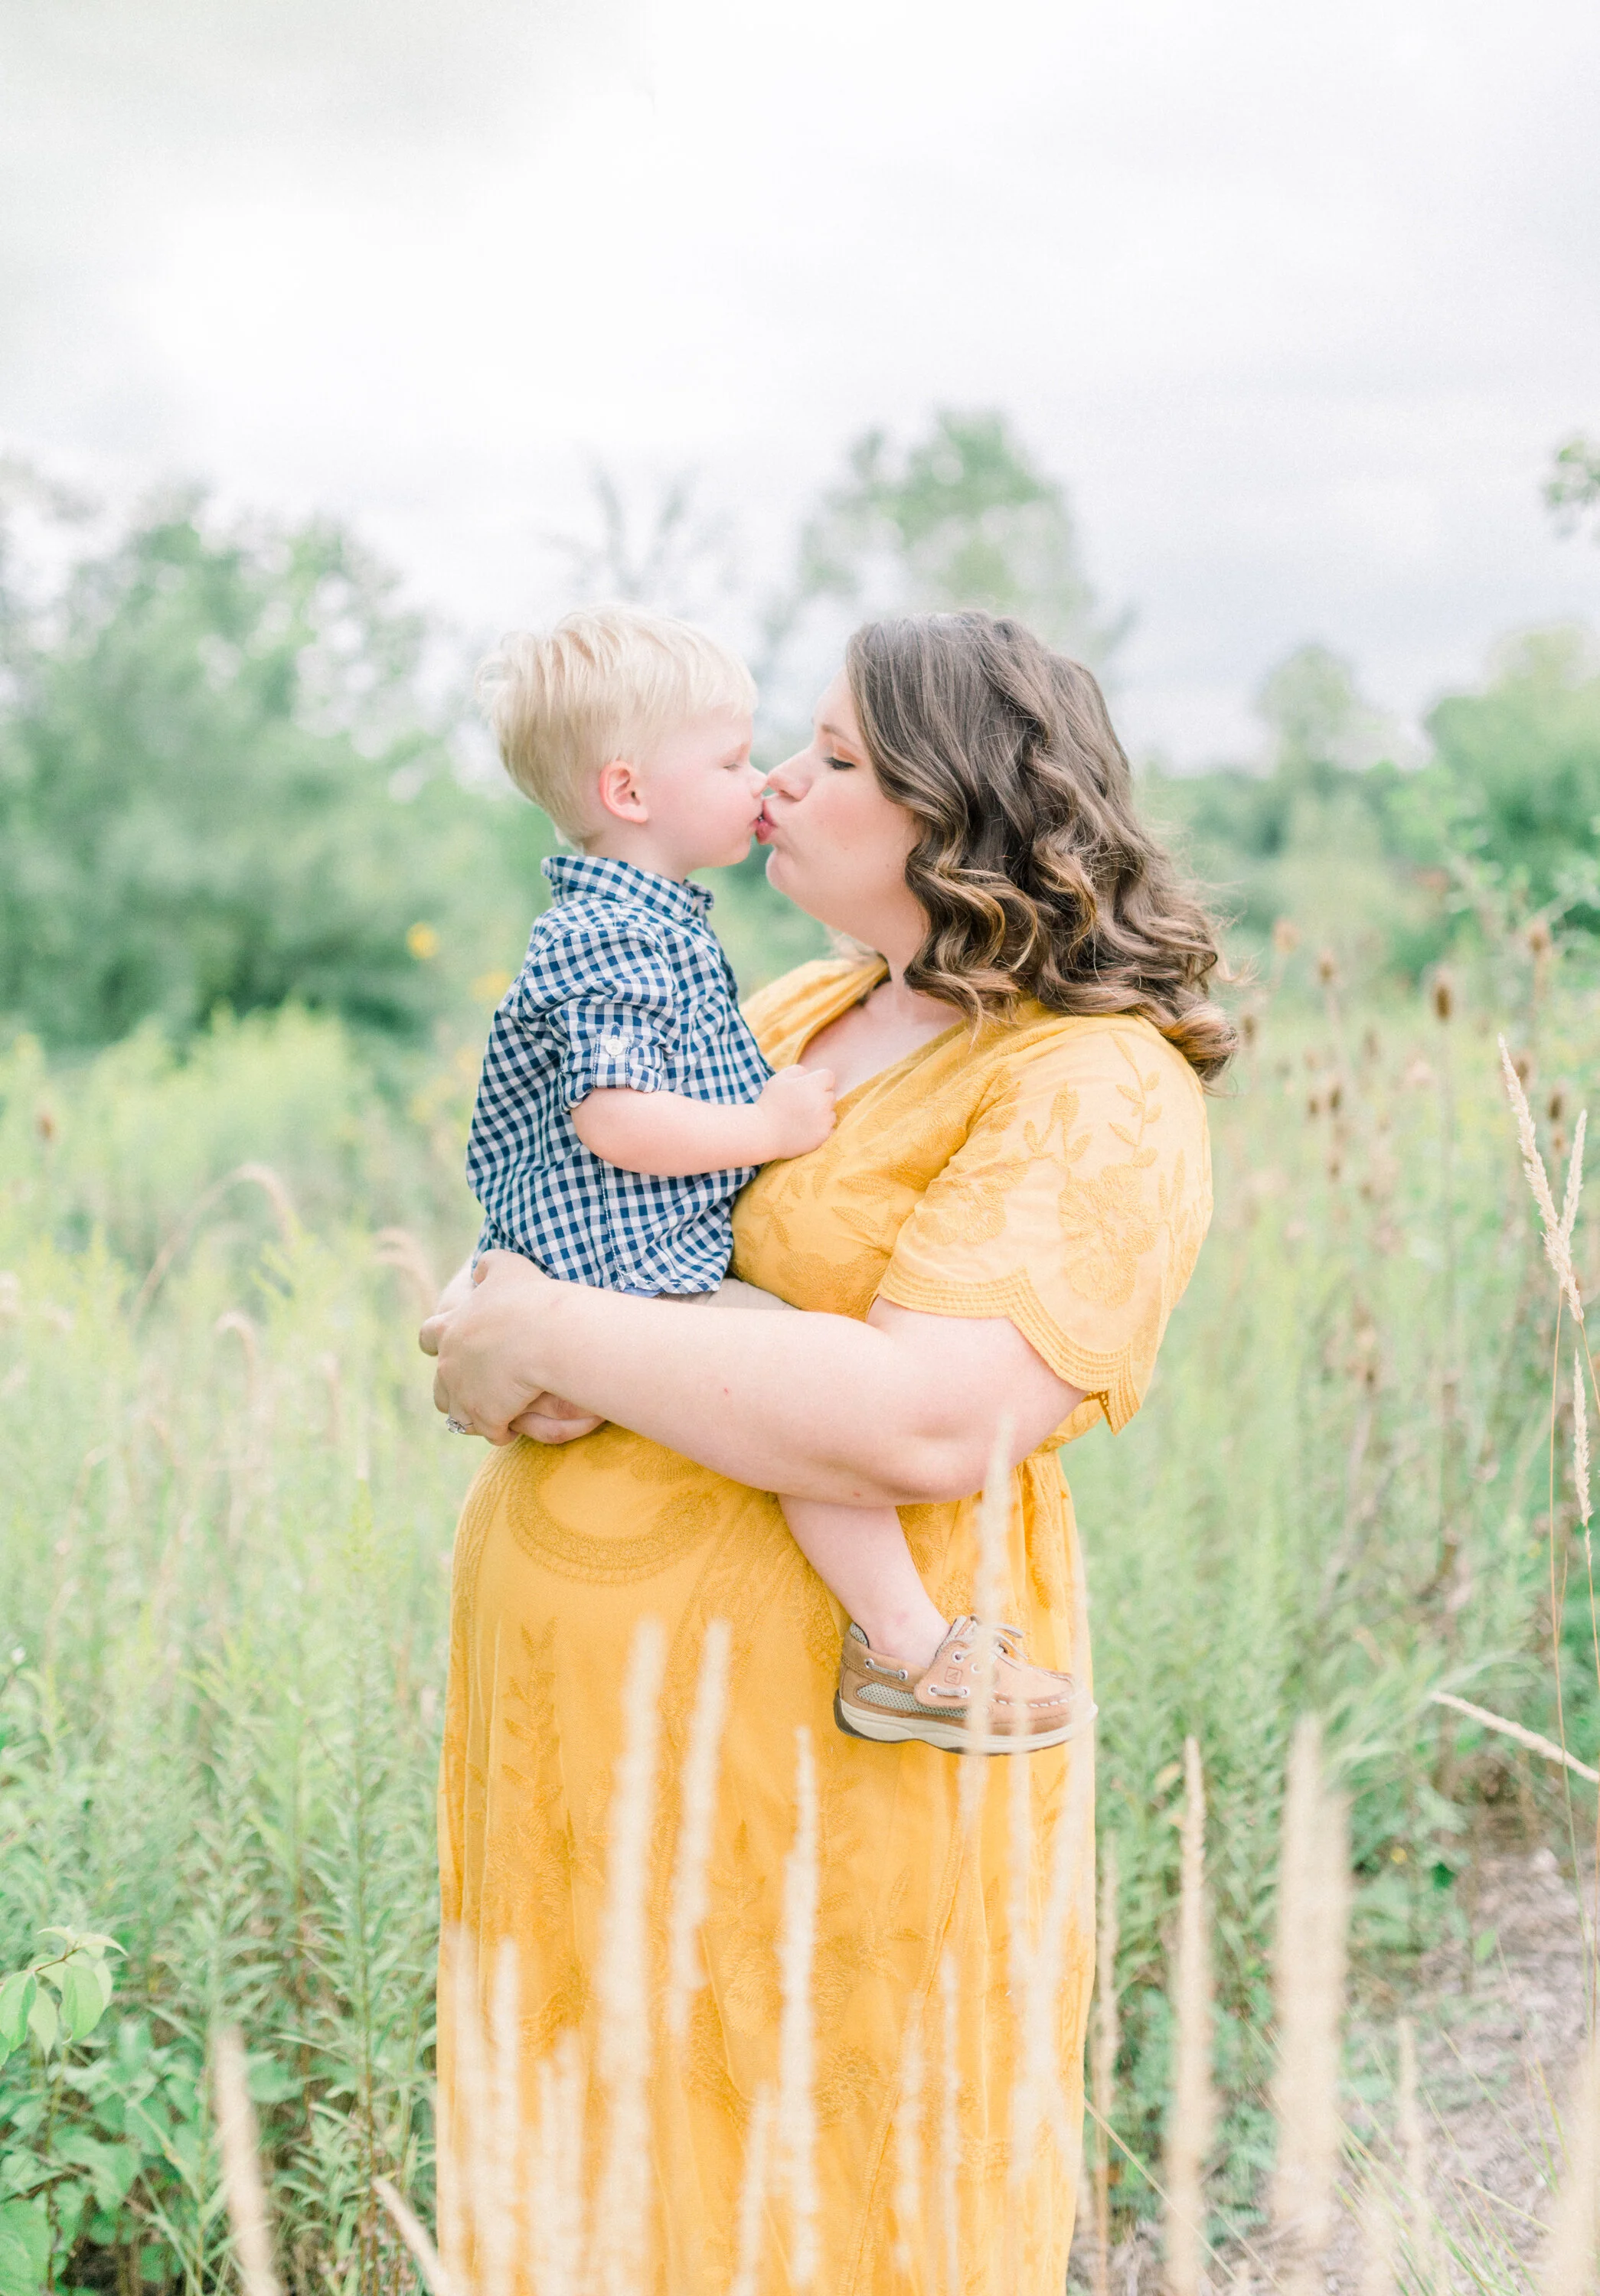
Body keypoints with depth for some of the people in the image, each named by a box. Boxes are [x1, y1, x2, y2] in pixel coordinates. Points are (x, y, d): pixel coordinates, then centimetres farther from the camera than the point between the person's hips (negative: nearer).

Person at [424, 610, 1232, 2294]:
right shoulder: (798, 1012, 13)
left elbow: (928, 1424, -27)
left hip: (817, 1720, -7)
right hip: (590, 1696, 8)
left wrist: (553, 1341, -19)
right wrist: (518, 1331, 0)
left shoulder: (1098, 1095, -13)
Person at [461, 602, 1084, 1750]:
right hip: (635, 1270, -11)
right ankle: (902, 1650, -18)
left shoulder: (654, 925, 16)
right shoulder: (610, 941, -19)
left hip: (679, 1257, 11)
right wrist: (771, 1126, -21)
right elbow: (612, 1119, -28)